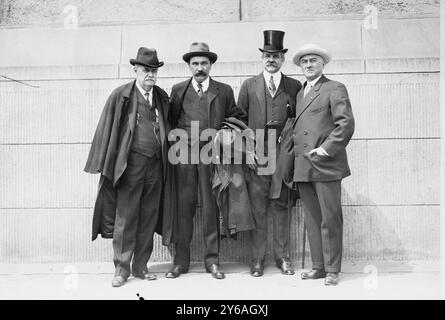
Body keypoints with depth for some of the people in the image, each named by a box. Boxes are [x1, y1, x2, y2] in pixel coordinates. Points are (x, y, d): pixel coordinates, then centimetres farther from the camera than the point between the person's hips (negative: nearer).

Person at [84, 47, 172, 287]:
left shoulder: (162, 97, 11)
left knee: (148, 218, 9)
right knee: (125, 218, 1)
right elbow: (106, 130, -2)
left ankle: (140, 266, 21)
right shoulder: (120, 96, -2)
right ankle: (122, 268, 12)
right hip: (131, 164, -4)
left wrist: (166, 159, 5)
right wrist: (105, 165, -6)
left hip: (155, 165, 4)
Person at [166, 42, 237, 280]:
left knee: (211, 207, 2)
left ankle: (212, 260, 10)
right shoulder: (178, 90, 12)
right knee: (184, 206, 1)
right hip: (184, 154, 0)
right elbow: (171, 121, 11)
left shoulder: (224, 91, 11)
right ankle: (180, 261, 8)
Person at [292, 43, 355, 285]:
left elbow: (346, 124, -9)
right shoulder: (299, 93, 20)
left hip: (326, 166, -6)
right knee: (312, 220, 10)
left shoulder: (334, 89, 0)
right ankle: (318, 266, 19)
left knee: (330, 220, -1)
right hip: (303, 168, 7)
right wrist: (295, 151, 10)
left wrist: (326, 149, -15)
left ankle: (332, 270, 7)